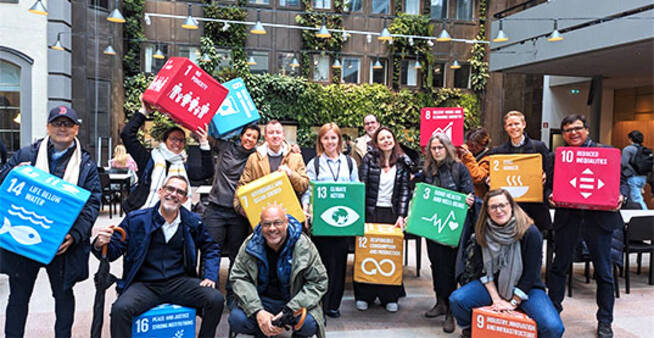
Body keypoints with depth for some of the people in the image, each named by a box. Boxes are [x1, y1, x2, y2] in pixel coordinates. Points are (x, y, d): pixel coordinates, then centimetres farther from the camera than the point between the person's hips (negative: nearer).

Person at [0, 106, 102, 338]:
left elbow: (93, 202, -2)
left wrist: (75, 235, -14)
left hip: (62, 242, 0)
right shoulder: (25, 155, 7)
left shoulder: (86, 164, 3)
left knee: (63, 294, 14)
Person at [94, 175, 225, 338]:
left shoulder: (193, 222, 5)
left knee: (216, 299, -20)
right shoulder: (136, 219, 0)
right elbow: (113, 250, 0)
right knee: (120, 309, -31)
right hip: (144, 285, -1)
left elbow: (211, 248, 18)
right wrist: (101, 244, -24)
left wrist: (210, 276, 3)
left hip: (179, 282, 2)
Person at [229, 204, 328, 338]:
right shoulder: (250, 245, -7)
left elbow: (318, 283, -11)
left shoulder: (304, 245, -13)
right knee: (236, 319, -25)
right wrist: (257, 311, -22)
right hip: (261, 300, 2)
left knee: (309, 323, -32)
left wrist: (288, 311, -22)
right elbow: (239, 278, -6)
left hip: (293, 301, -2)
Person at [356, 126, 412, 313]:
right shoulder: (369, 159, 1)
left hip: (392, 213, 1)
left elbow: (405, 190, 3)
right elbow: (361, 186, -2)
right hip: (371, 212, -1)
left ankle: (390, 297, 17)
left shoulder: (402, 163, 6)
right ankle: (363, 295, 16)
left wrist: (401, 215, -6)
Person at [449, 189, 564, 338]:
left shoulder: (531, 232, -17)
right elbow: (485, 270, -2)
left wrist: (513, 302, -14)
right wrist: (496, 299, -12)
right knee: (456, 299, -20)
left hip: (526, 288, -3)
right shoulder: (483, 233, -5)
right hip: (493, 286, 3)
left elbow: (531, 273, -14)